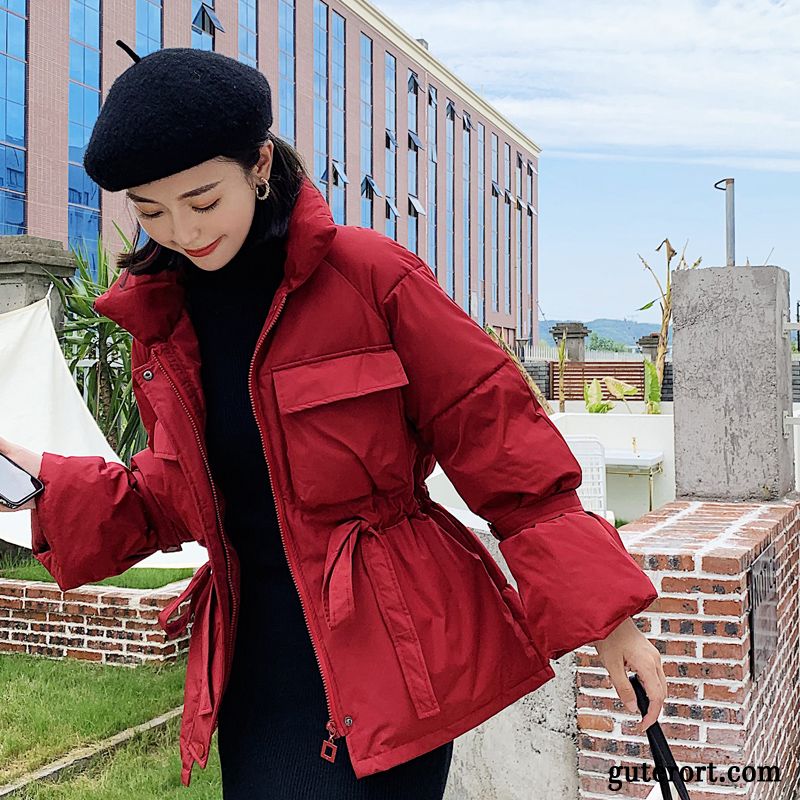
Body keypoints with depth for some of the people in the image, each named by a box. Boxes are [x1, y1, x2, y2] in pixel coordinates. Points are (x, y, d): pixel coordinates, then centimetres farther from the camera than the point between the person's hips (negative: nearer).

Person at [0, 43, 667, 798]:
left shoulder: (368, 274, -11)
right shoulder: (161, 319, 5)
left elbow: (501, 444, -9)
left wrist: (604, 615, -11)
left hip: (390, 650, -4)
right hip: (255, 661, 5)